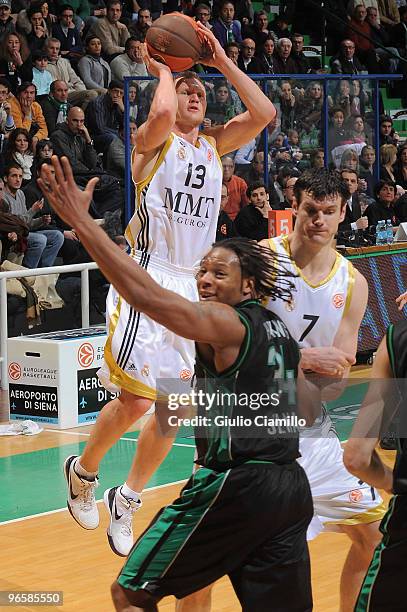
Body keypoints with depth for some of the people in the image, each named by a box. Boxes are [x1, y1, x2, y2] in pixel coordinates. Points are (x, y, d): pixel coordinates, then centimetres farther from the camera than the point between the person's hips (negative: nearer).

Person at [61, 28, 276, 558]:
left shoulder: (215, 146, 15)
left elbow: (264, 113, 2)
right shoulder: (155, 139, -2)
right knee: (135, 400, -12)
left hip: (187, 286, 7)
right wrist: (162, 71, -7)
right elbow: (162, 113, -27)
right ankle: (83, 471, 16)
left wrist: (222, 62, 4)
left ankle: (126, 500, 21)